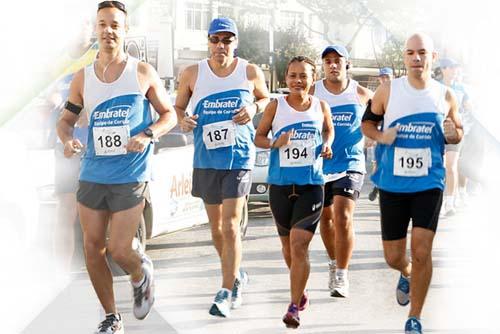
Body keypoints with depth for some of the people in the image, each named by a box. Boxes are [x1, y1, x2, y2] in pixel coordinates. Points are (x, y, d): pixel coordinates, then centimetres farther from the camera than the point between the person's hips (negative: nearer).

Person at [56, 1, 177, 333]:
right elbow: (66, 119, 15)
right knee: (93, 248, 5)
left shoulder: (143, 73, -1)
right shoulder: (83, 78, 6)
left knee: (119, 250, -6)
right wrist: (68, 139, -8)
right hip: (92, 174, 4)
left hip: (131, 176, -3)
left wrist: (147, 135, -15)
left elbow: (170, 114, 4)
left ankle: (141, 274, 31)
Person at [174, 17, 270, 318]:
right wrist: (183, 120, -11)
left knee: (230, 226, -12)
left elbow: (266, 98, 15)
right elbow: (178, 106, 11)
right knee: (216, 228, 14)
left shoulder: (251, 72, -2)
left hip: (239, 157, -3)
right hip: (206, 159, 3)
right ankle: (236, 276, 37)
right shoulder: (192, 74, -1)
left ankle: (227, 293, -5)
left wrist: (254, 107, -7)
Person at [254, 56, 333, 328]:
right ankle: (300, 291, 41)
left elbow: (329, 130, 20)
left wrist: (327, 145, 0)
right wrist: (274, 144, -14)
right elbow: (259, 136, 6)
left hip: (311, 185, -2)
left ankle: (294, 308, -8)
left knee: (299, 244, -13)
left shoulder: (321, 107, 2)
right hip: (280, 184, 2)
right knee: (287, 244, 16)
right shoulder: (275, 106, -1)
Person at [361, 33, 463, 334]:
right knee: (393, 257, 9)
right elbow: (367, 122, 9)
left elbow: (458, 134, 13)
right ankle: (407, 275, 47)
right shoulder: (388, 90, -3)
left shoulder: (445, 95, 1)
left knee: (422, 251, -12)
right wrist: (380, 136, -12)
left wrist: (452, 133, -10)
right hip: (392, 184, 1)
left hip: (429, 184, -1)